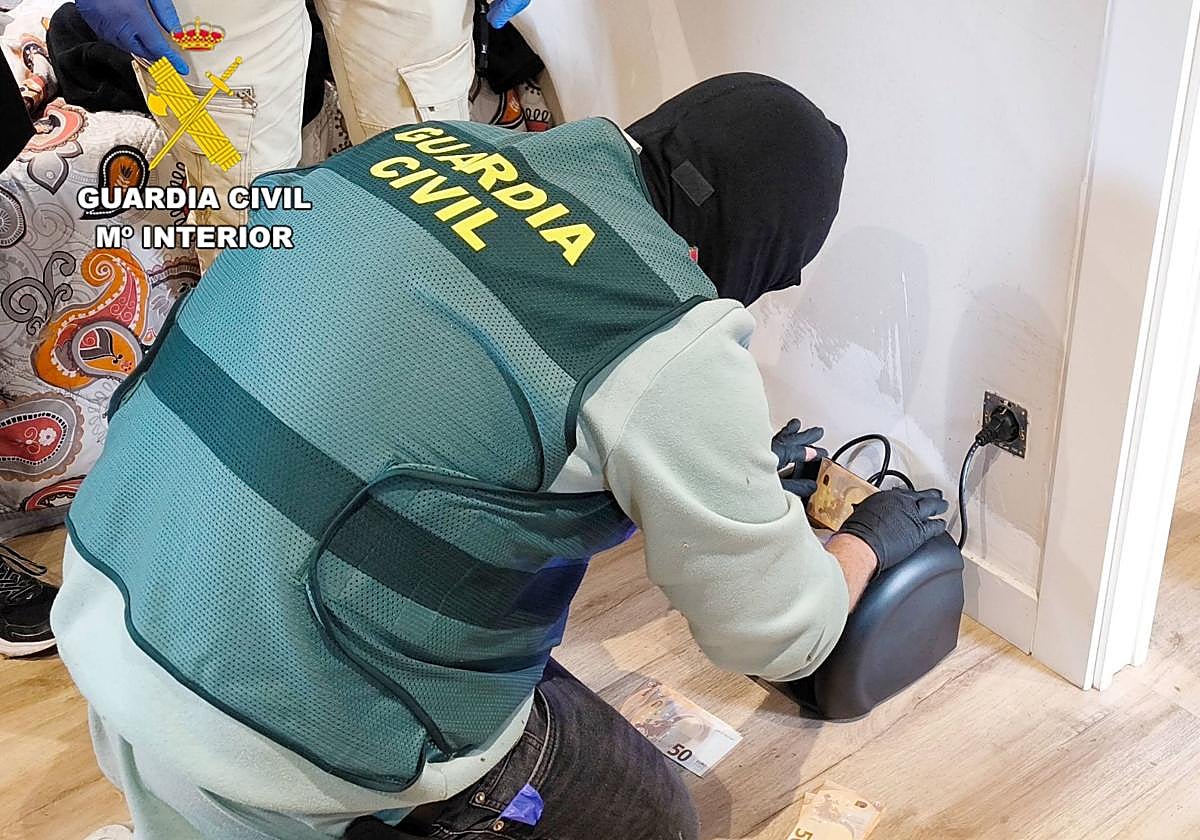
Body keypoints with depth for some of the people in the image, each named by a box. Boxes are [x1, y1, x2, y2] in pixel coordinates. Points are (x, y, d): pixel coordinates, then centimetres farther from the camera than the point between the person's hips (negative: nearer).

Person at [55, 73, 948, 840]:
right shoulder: (671, 341, -17)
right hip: (283, 730, -7)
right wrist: (873, 535, 19)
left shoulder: (432, 146, 4)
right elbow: (778, 635, -3)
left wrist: (729, 460, 28)